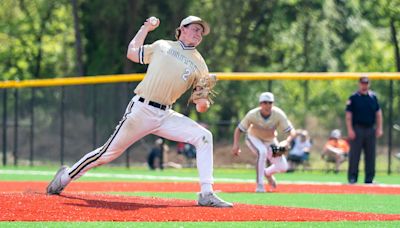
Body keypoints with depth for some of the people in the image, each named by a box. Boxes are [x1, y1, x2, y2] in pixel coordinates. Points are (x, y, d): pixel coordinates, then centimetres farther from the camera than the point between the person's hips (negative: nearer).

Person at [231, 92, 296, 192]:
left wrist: (287, 141, -48)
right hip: (254, 138, -3)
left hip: (270, 140, 3)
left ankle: (268, 172, 33)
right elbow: (239, 129, -19)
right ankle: (260, 186, -26)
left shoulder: (278, 114, -27)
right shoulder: (252, 114, -29)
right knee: (262, 152, -36)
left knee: (282, 167, -5)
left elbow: (292, 131, -26)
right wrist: (236, 144, -36)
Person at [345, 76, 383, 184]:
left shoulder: (373, 97, 11)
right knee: (354, 154, -4)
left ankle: (369, 178, 9)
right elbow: (348, 115, -4)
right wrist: (350, 130, -12)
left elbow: (378, 113, 14)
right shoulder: (353, 98, -1)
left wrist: (379, 129, 5)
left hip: (371, 129, 4)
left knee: (371, 155, 4)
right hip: (357, 129, -4)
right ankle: (352, 177, 0)